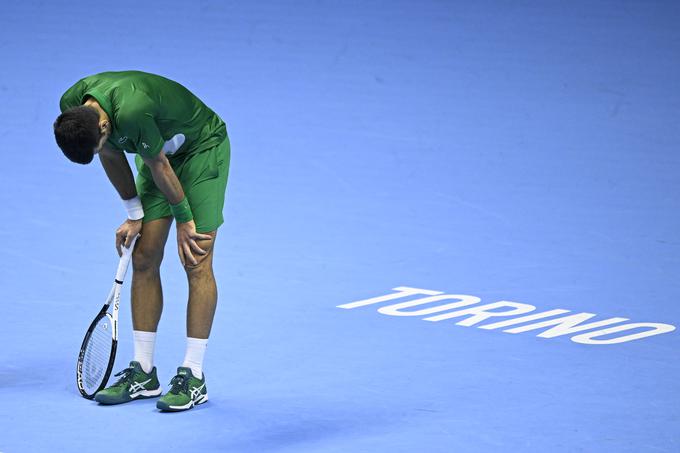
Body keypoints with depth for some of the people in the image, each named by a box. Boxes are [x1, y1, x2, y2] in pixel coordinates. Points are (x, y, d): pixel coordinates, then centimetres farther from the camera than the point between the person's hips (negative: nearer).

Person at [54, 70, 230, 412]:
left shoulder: (132, 112, -40)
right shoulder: (73, 107, -17)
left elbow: (160, 168, -25)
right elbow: (112, 156, 0)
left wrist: (184, 220, -12)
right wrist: (134, 216, 3)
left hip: (203, 149, -7)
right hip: (159, 152, 7)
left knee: (196, 263, -11)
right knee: (144, 259, 1)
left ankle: (193, 377, -8)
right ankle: (143, 373, 6)